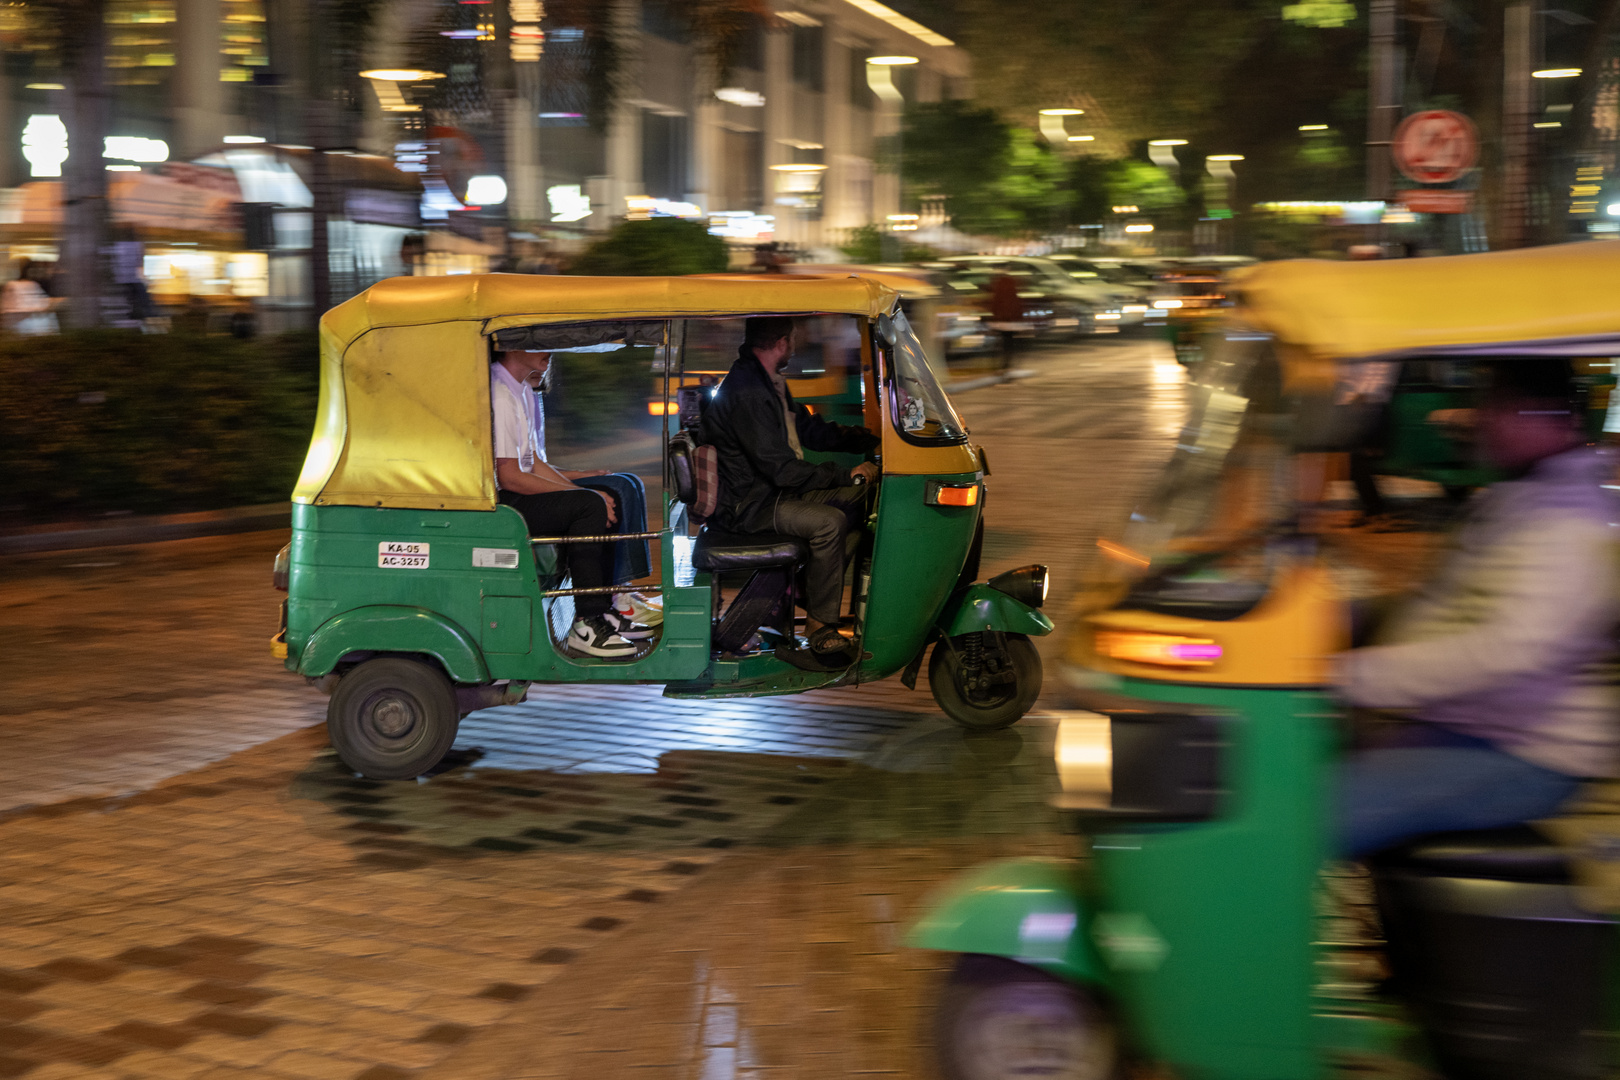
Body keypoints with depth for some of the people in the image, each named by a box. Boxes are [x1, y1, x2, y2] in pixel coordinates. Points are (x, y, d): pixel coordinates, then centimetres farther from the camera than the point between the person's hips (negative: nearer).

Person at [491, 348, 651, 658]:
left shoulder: (522, 390, 15)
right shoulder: (499, 395, -18)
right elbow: (508, 476, -22)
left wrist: (583, 489, 1)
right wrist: (582, 493, -18)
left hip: (519, 493, 11)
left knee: (613, 495, 5)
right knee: (590, 505, -24)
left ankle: (604, 610, 2)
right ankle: (586, 624, -21)